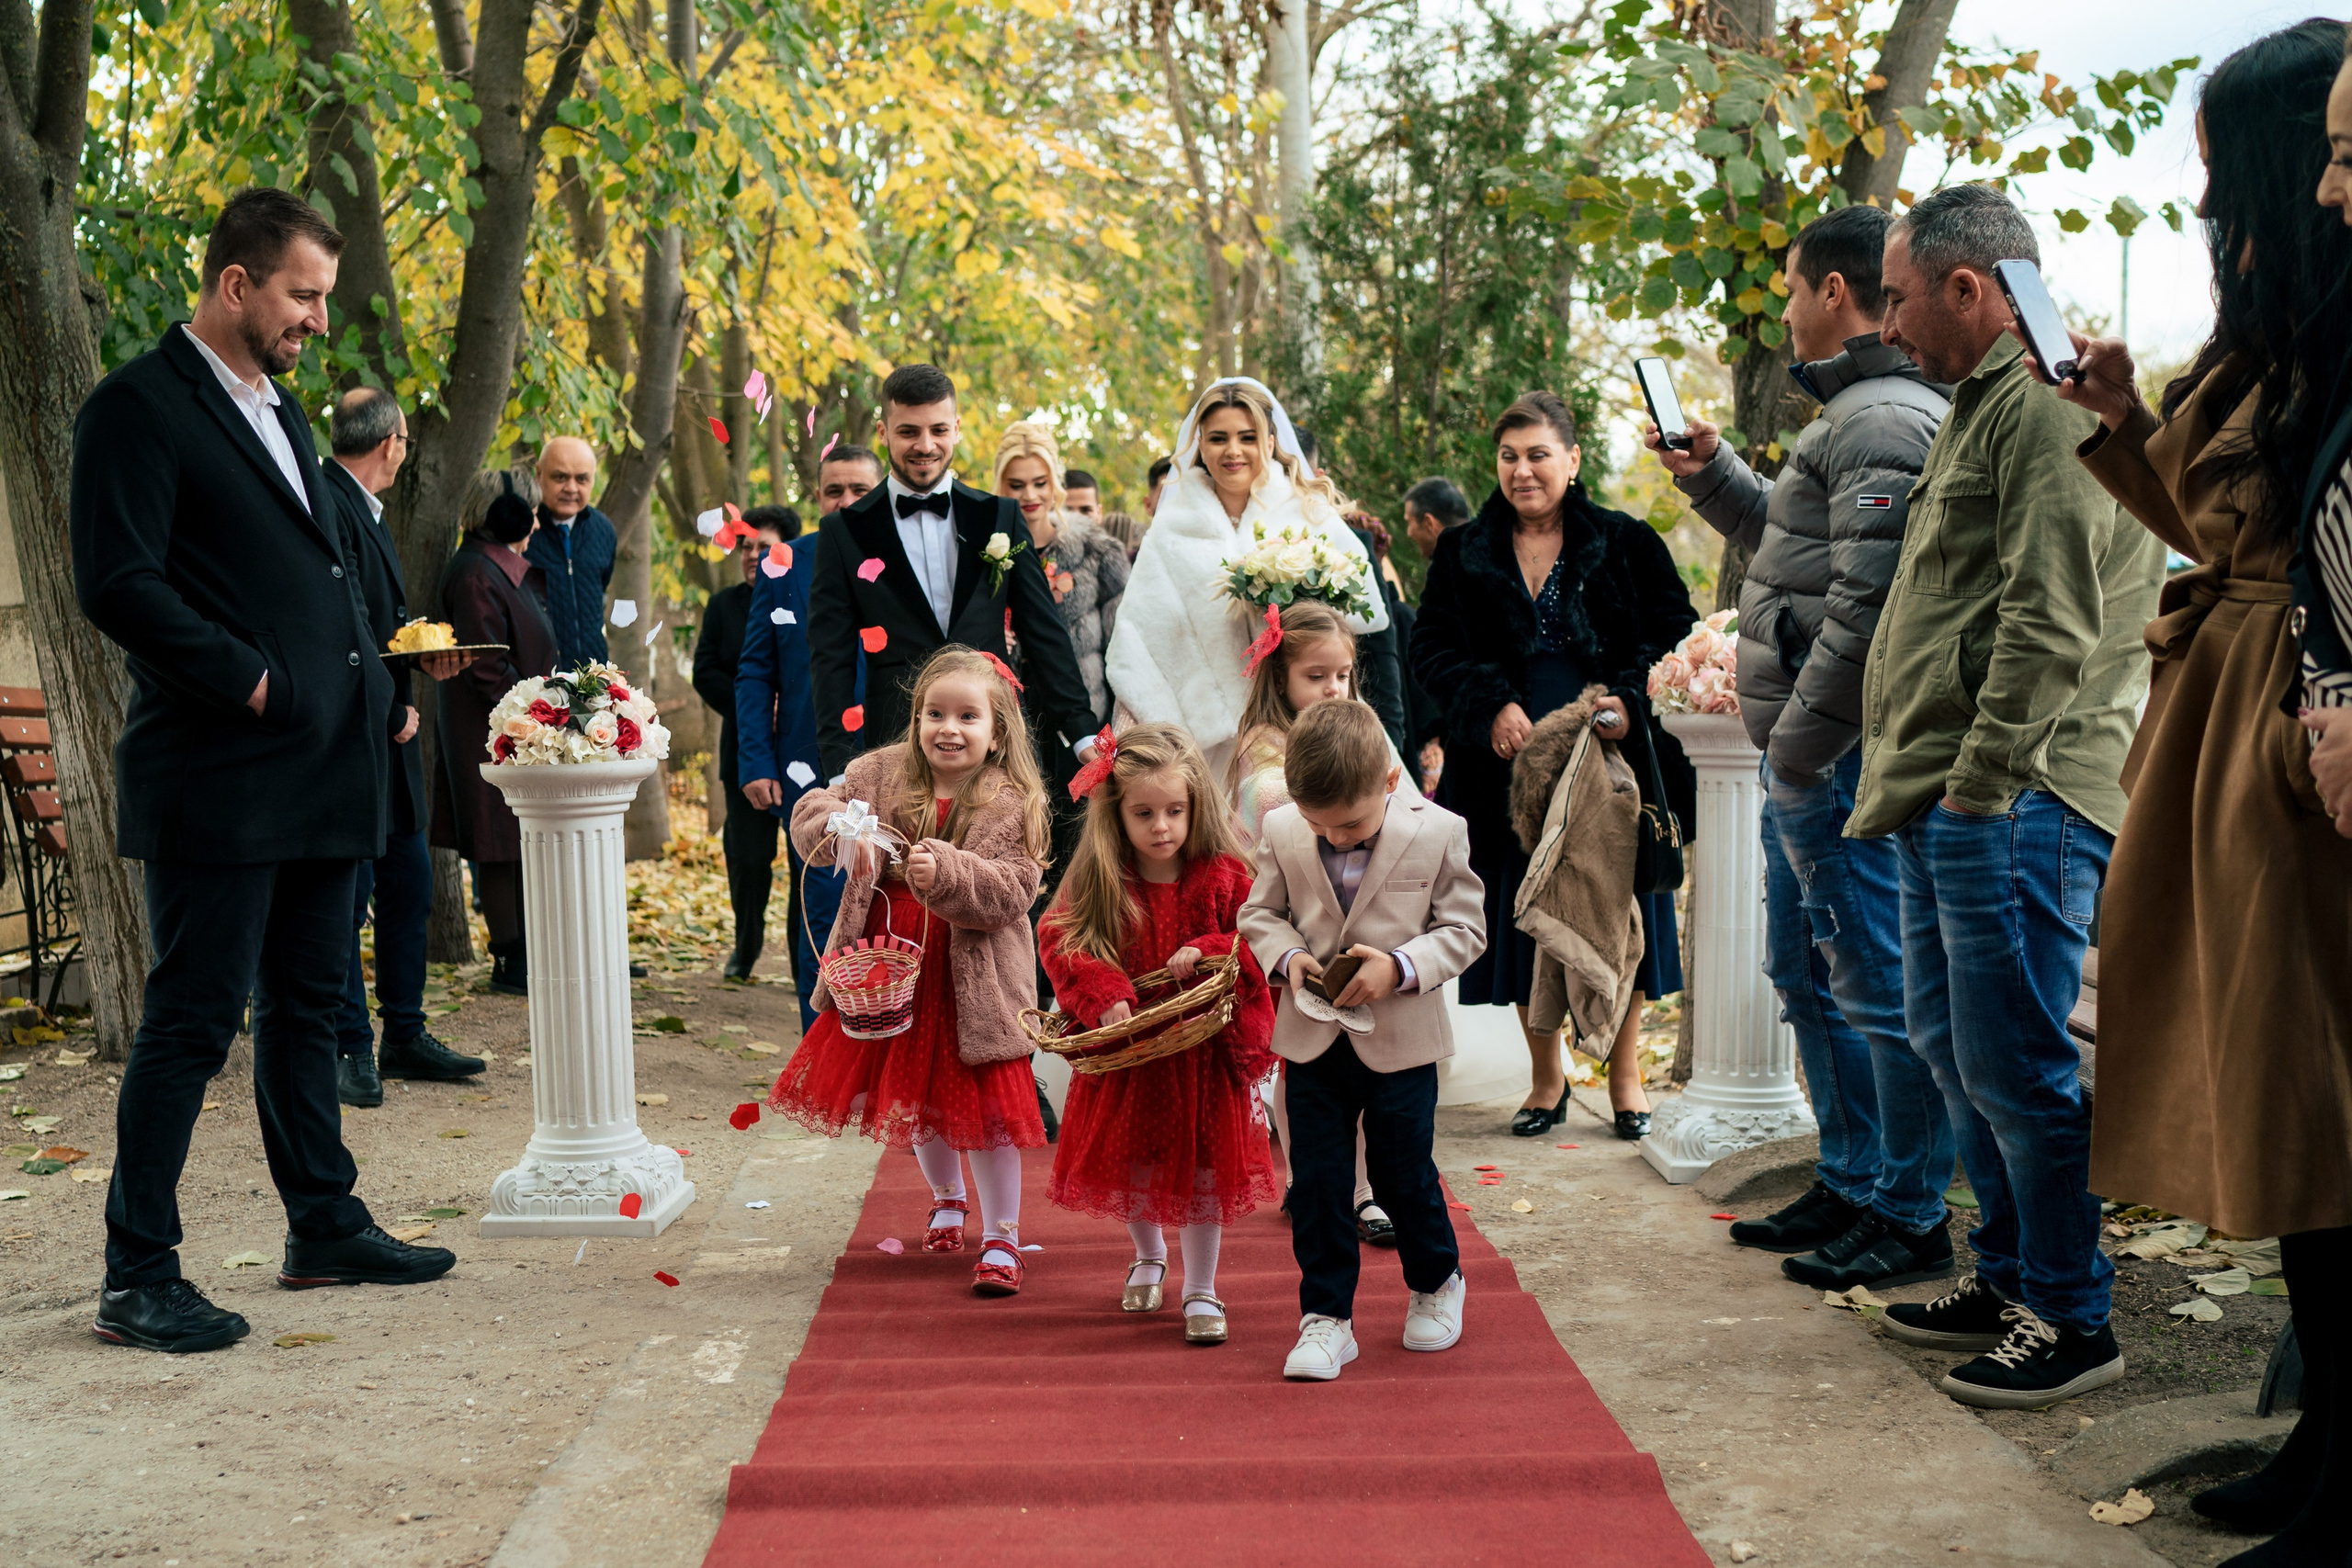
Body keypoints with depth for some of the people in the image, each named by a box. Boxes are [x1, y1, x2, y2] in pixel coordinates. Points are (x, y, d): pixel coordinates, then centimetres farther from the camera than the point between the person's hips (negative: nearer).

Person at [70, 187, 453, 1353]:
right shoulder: (140, 407, -8)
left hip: (319, 775, 9)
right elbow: (117, 587, -17)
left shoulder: (279, 413, 20)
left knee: (307, 1007, 16)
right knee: (193, 1019, -5)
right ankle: (137, 1277, 3)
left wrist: (364, 680, 9)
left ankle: (326, 1226, 27)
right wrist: (250, 681, -17)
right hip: (220, 780, -9)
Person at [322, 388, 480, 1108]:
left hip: (387, 735, 10)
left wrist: (422, 657, 7)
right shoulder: (330, 509, -17)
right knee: (347, 897, 0)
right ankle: (351, 1049, 10)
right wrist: (393, 711, -16)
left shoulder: (363, 509, 14)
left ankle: (404, 1038, 25)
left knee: (408, 886, 15)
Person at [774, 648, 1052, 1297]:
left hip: (972, 981, -4)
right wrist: (842, 827, -27)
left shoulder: (1013, 805, -12)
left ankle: (1001, 1236, 14)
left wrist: (947, 873, -37)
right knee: (915, 1098, 20)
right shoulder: (883, 773, -2)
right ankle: (946, 1197, 47)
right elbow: (811, 812, -4)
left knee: (985, 1105, -1)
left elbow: (1010, 892, -20)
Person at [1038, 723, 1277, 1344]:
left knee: (1202, 1169, 4)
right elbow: (1061, 943, -7)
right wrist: (1102, 997, -23)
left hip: (1204, 1051, -2)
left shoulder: (1224, 877, -8)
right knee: (1130, 1167, 15)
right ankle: (1148, 1256, 44)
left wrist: (1206, 952, -21)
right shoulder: (1094, 882, -6)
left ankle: (1201, 1289, 20)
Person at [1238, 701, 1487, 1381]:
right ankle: (1326, 1316, 14)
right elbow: (1260, 912, 8)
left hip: (1400, 1039, -2)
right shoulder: (1282, 831, -4)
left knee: (1404, 1176, 10)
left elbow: (1464, 928, -5)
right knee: (1316, 1180, 3)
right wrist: (1286, 956, -14)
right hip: (1312, 1039, 2)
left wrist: (1400, 967, -21)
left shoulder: (1439, 832, -10)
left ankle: (1436, 1283, 36)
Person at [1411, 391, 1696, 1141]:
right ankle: (1547, 1076, 22)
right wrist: (1492, 706, -13)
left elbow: (1676, 632, 0)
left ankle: (1625, 1074, 20)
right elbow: (1432, 648, 3)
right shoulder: (1463, 554, 8)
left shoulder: (1626, 543, 3)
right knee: (1522, 918, 6)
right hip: (1513, 767, 2)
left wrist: (1631, 700, -17)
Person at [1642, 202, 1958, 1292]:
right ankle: (1850, 1183, 30)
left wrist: (1797, 746, -21)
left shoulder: (1885, 423, -16)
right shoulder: (1852, 416, 19)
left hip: (1840, 761, -11)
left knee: (1879, 986, -3)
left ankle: (1911, 1217, 6)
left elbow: (1866, 602, -23)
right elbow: (1793, 546, 30)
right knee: (1807, 973, 19)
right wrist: (1710, 475, 21)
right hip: (1806, 757, 11)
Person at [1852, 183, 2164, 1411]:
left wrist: (1979, 784, -20)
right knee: (1952, 1040, 16)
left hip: (2016, 803, -11)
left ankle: (2070, 1320, 5)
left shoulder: (2053, 411, -13)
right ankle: (2006, 1276, 28)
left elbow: (2051, 625, -21)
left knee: (2014, 1061, -6)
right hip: (1952, 801, 11)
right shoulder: (1984, 411, 21)